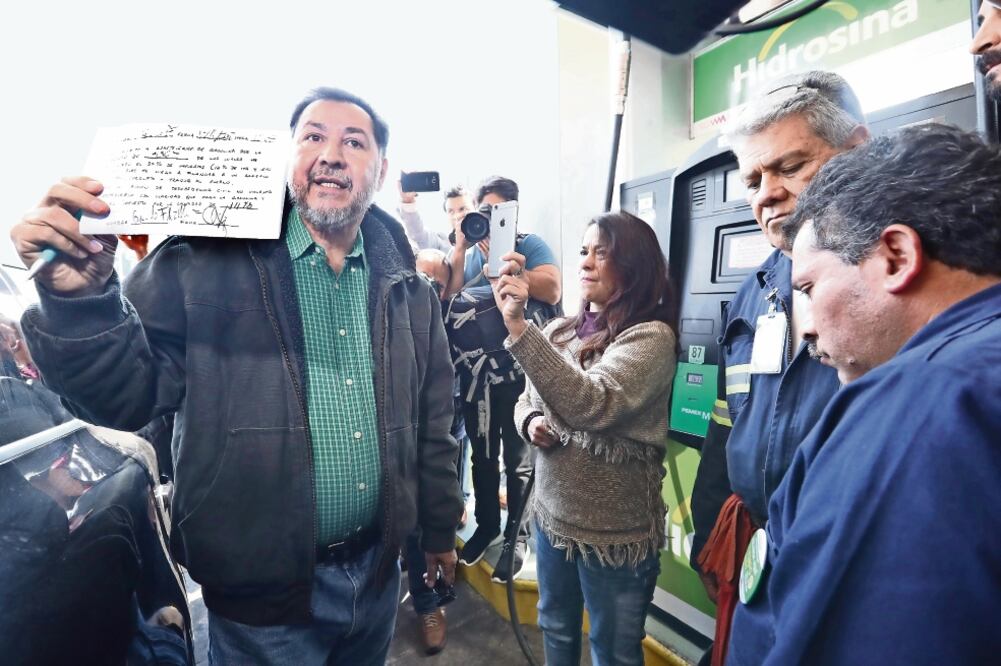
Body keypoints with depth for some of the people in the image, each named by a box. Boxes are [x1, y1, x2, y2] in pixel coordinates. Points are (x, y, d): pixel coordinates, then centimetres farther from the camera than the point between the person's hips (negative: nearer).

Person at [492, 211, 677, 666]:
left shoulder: (651, 336, -17)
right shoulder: (559, 331, 2)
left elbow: (592, 405, -32)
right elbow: (525, 399, 11)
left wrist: (517, 326, -36)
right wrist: (531, 423, -13)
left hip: (614, 530, -5)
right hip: (552, 513, 6)